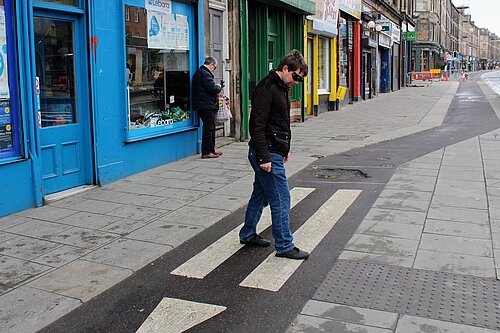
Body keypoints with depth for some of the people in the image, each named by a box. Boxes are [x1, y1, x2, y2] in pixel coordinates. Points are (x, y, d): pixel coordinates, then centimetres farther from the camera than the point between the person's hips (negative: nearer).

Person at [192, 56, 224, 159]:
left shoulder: (199, 72, 17)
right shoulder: (205, 74, -17)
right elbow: (213, 88, -23)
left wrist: (217, 88, 10)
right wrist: (219, 87, -3)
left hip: (205, 105, 11)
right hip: (206, 105, -11)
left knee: (211, 127, 18)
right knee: (208, 128, -6)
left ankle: (211, 149, 28)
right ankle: (206, 152, -2)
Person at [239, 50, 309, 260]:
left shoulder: (281, 87, 15)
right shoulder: (267, 89, -17)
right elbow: (257, 126, -22)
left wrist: (284, 149, 24)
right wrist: (264, 158, -24)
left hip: (274, 152, 10)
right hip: (267, 155, -10)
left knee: (260, 195, 19)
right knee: (281, 199, -5)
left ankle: (248, 235, 32)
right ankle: (284, 246, 5)